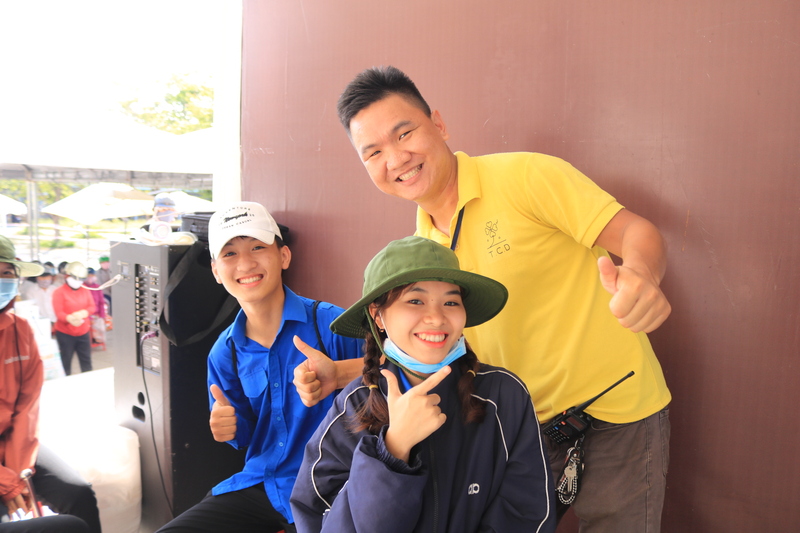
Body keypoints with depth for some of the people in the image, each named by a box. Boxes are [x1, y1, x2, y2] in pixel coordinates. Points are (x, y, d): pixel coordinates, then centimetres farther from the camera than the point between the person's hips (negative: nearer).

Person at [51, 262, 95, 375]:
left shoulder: (85, 290, 7)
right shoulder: (59, 292, -7)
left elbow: (92, 307, 3)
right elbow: (59, 313, -16)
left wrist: (83, 313, -21)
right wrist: (70, 318, -38)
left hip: (83, 332, 4)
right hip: (65, 333, -4)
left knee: (86, 360, 9)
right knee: (65, 362, 3)